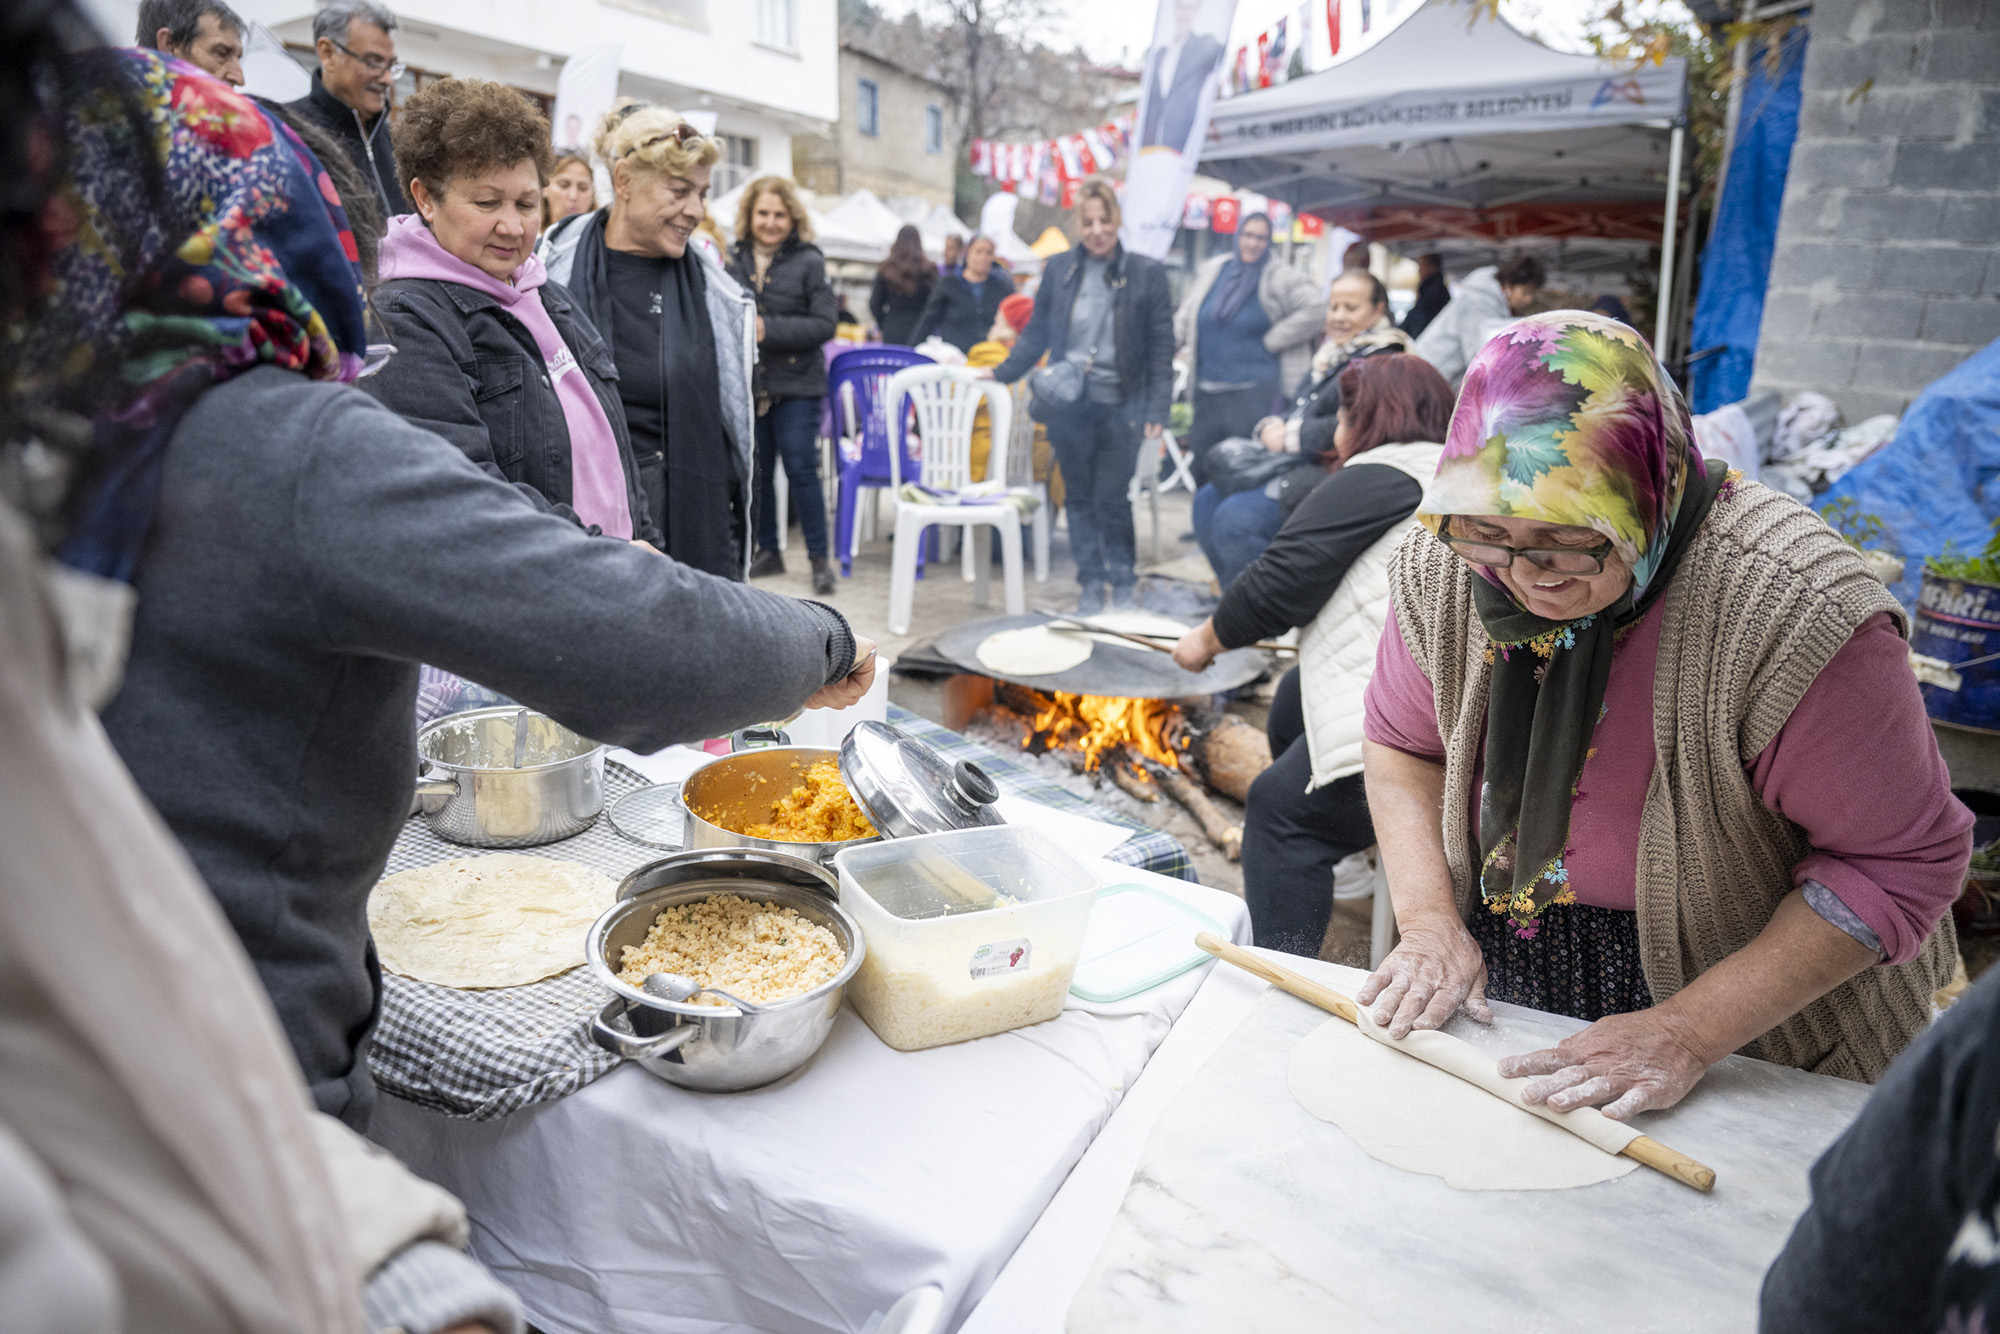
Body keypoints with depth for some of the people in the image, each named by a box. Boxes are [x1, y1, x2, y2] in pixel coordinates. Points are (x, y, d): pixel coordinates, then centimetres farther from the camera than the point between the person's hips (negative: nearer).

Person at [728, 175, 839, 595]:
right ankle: (767, 550, 23)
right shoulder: (735, 260, 7)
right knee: (756, 470, 9)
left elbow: (824, 323, -9)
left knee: (801, 468, -5)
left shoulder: (809, 262, -2)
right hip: (746, 383, 4)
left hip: (795, 386, -4)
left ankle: (819, 557, 4)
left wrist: (769, 329, -17)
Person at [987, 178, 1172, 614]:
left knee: (1111, 497, -3)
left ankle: (1123, 579, 18)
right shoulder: (1059, 268, 7)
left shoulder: (1146, 274, 1)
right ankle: (1091, 582, 21)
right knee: (1078, 496, 9)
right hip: (1068, 403, 3)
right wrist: (1001, 373, 6)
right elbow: (1036, 333, 14)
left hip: (1118, 405, -3)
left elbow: (1161, 348, 1)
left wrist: (1157, 410, -4)